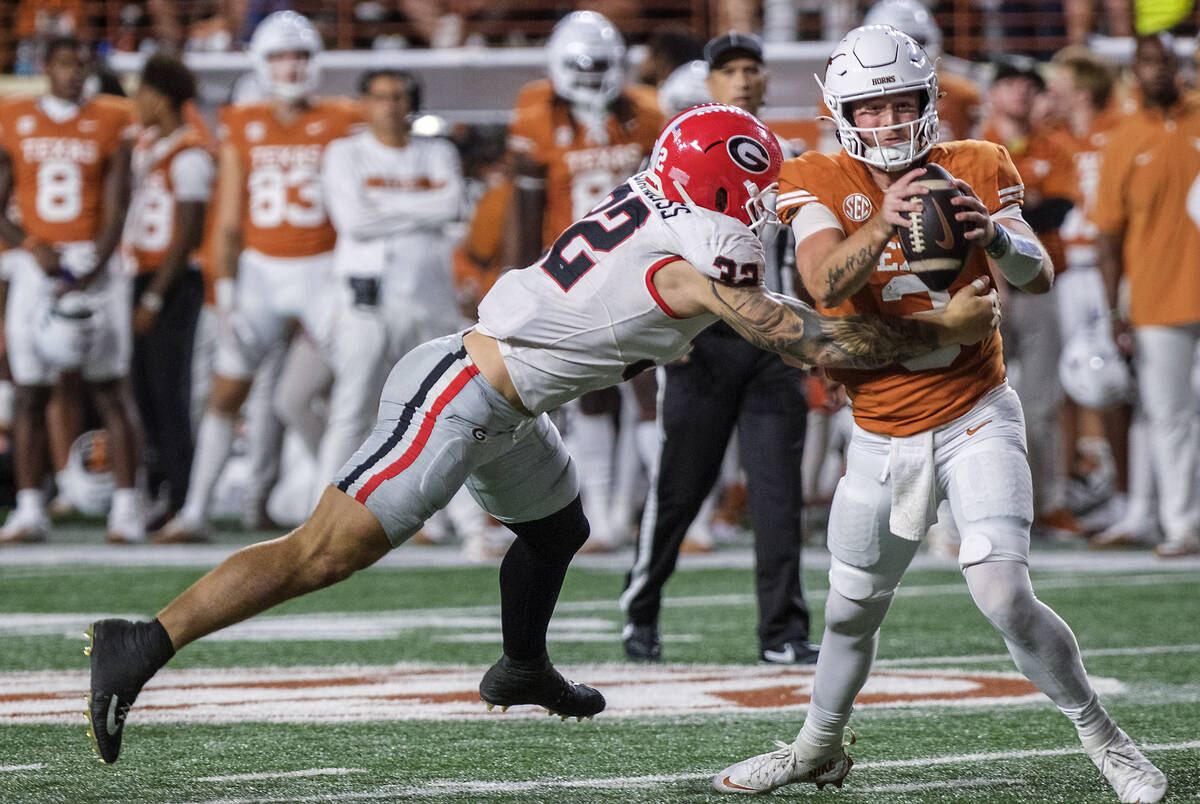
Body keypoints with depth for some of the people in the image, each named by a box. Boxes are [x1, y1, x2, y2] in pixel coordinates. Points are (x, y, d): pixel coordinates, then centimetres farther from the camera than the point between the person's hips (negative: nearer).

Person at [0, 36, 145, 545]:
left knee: (111, 388, -5)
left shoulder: (110, 124, 3)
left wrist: (89, 276, -14)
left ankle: (127, 506, -4)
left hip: (94, 261, -1)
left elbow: (116, 210, -2)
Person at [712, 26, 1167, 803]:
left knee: (1006, 597, -17)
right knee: (852, 611, 12)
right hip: (883, 438, 2)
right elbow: (825, 283, -26)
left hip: (975, 419, -2)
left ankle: (1103, 737, 1)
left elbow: (1039, 278, -17)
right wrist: (881, 224, -45)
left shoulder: (975, 169, -6)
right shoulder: (820, 182, -7)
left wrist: (994, 235, -39)